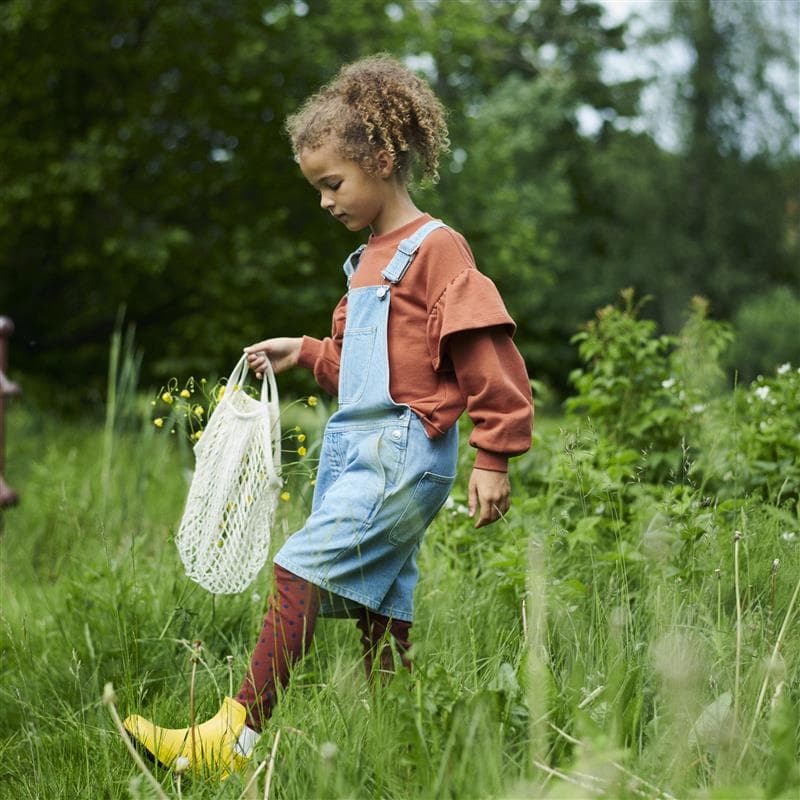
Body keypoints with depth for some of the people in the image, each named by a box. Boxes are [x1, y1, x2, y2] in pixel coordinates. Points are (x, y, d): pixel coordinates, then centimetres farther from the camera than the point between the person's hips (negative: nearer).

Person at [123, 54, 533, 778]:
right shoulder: (369, 257, 20)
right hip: (359, 448, 9)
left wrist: (494, 459, -14)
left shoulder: (435, 249, -8)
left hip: (405, 452, -9)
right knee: (378, 611, 6)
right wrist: (307, 354, 17)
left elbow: (487, 358, -12)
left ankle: (235, 738, -18)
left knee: (300, 574, -17)